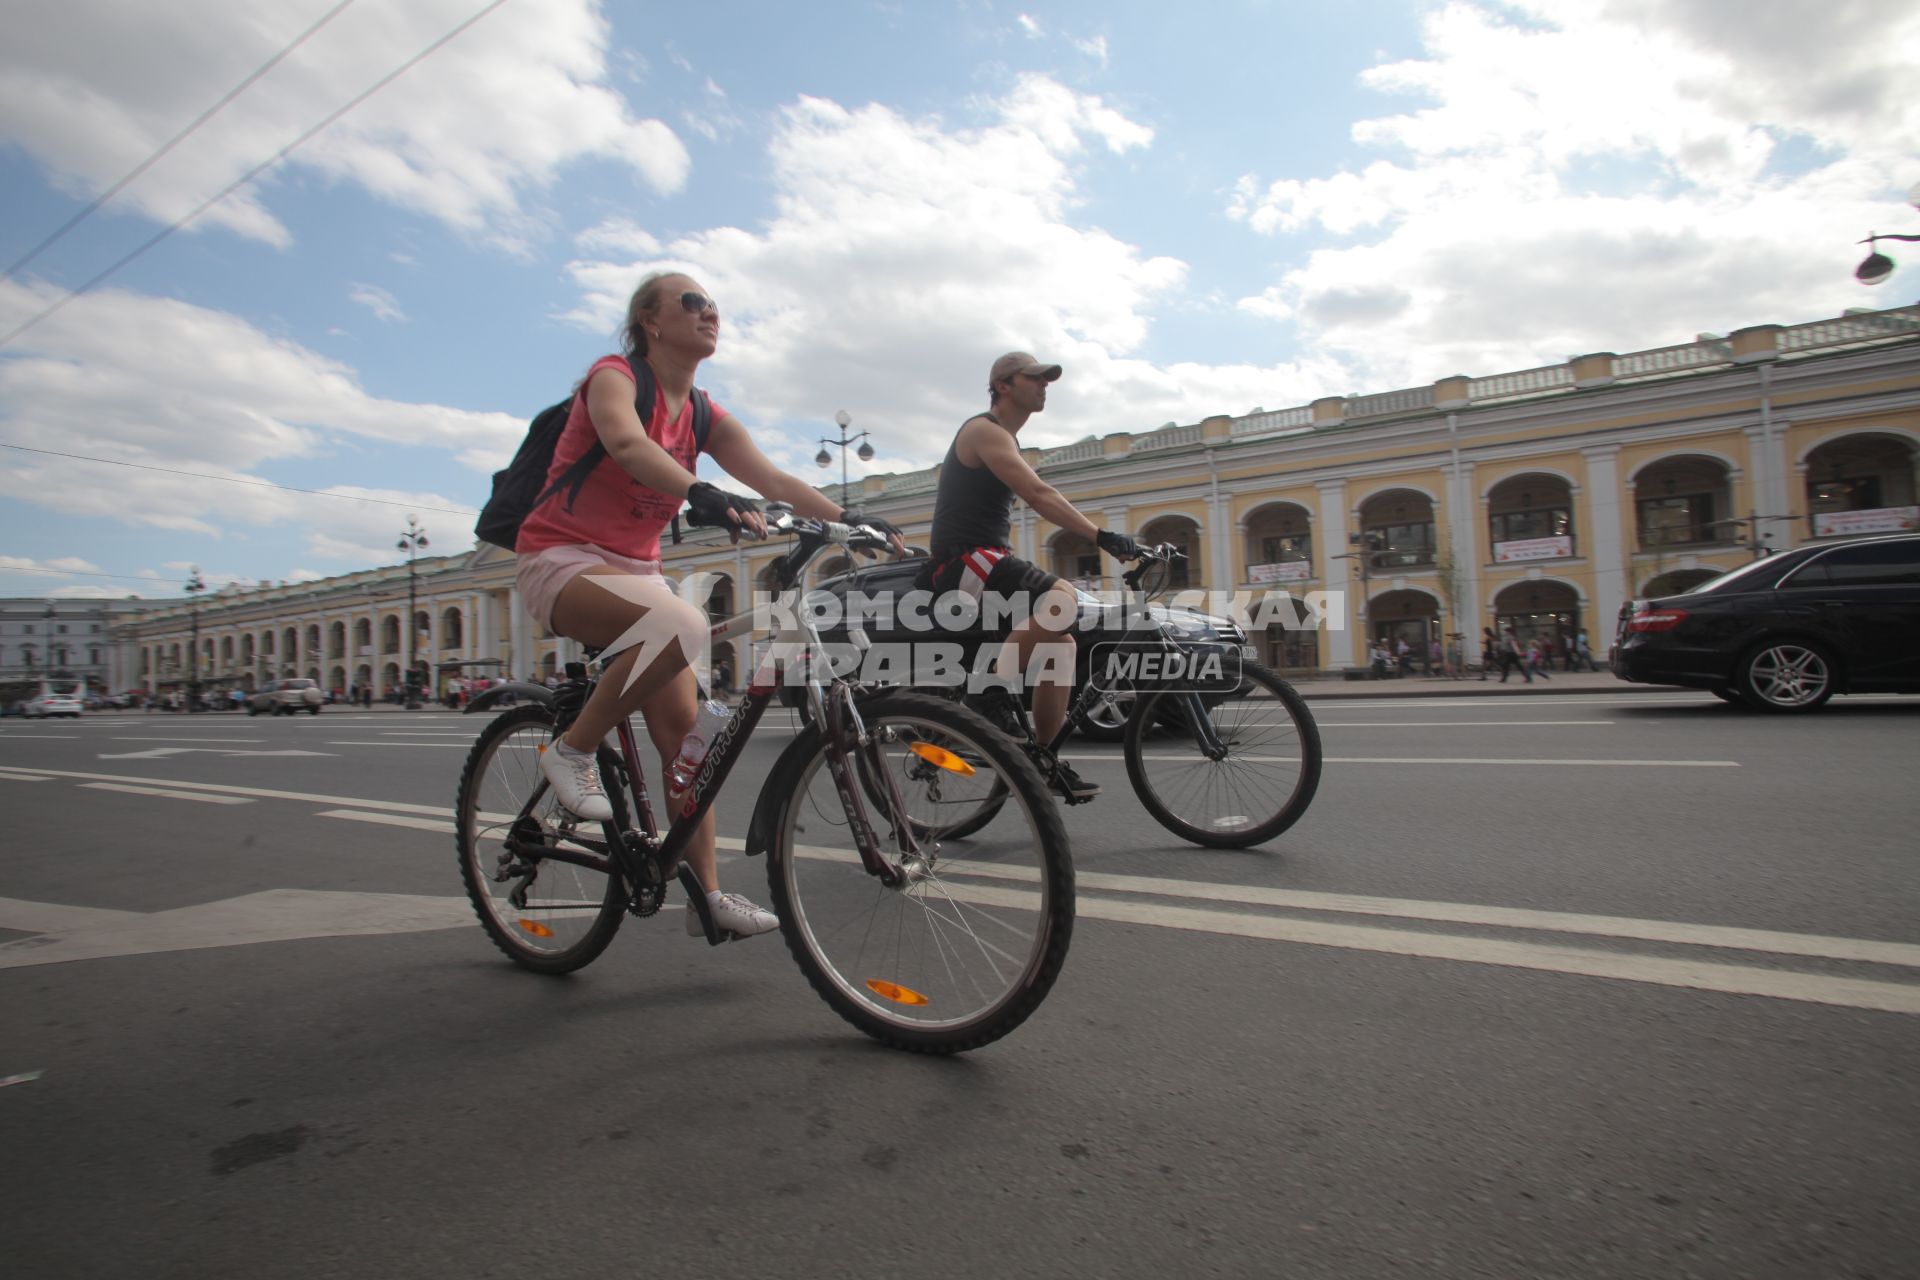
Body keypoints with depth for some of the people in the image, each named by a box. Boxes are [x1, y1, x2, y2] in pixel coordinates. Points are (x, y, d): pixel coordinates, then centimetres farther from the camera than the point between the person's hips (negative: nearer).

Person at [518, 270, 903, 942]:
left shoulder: (705, 417, 8)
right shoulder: (613, 376, -9)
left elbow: (772, 478, -4)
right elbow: (626, 442, -32)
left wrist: (851, 520, -19)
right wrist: (701, 494, -50)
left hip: (635, 570, 7)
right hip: (562, 560, -6)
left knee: (684, 727, -4)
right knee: (682, 624, -36)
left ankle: (707, 894, 2)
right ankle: (572, 750, -15)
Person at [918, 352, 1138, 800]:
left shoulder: (1006, 439, 25)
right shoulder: (985, 430, -8)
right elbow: (1039, 495, -23)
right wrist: (1101, 536, -29)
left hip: (989, 564, 10)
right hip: (964, 562, -10)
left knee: (1061, 644, 2)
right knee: (1061, 598, -31)